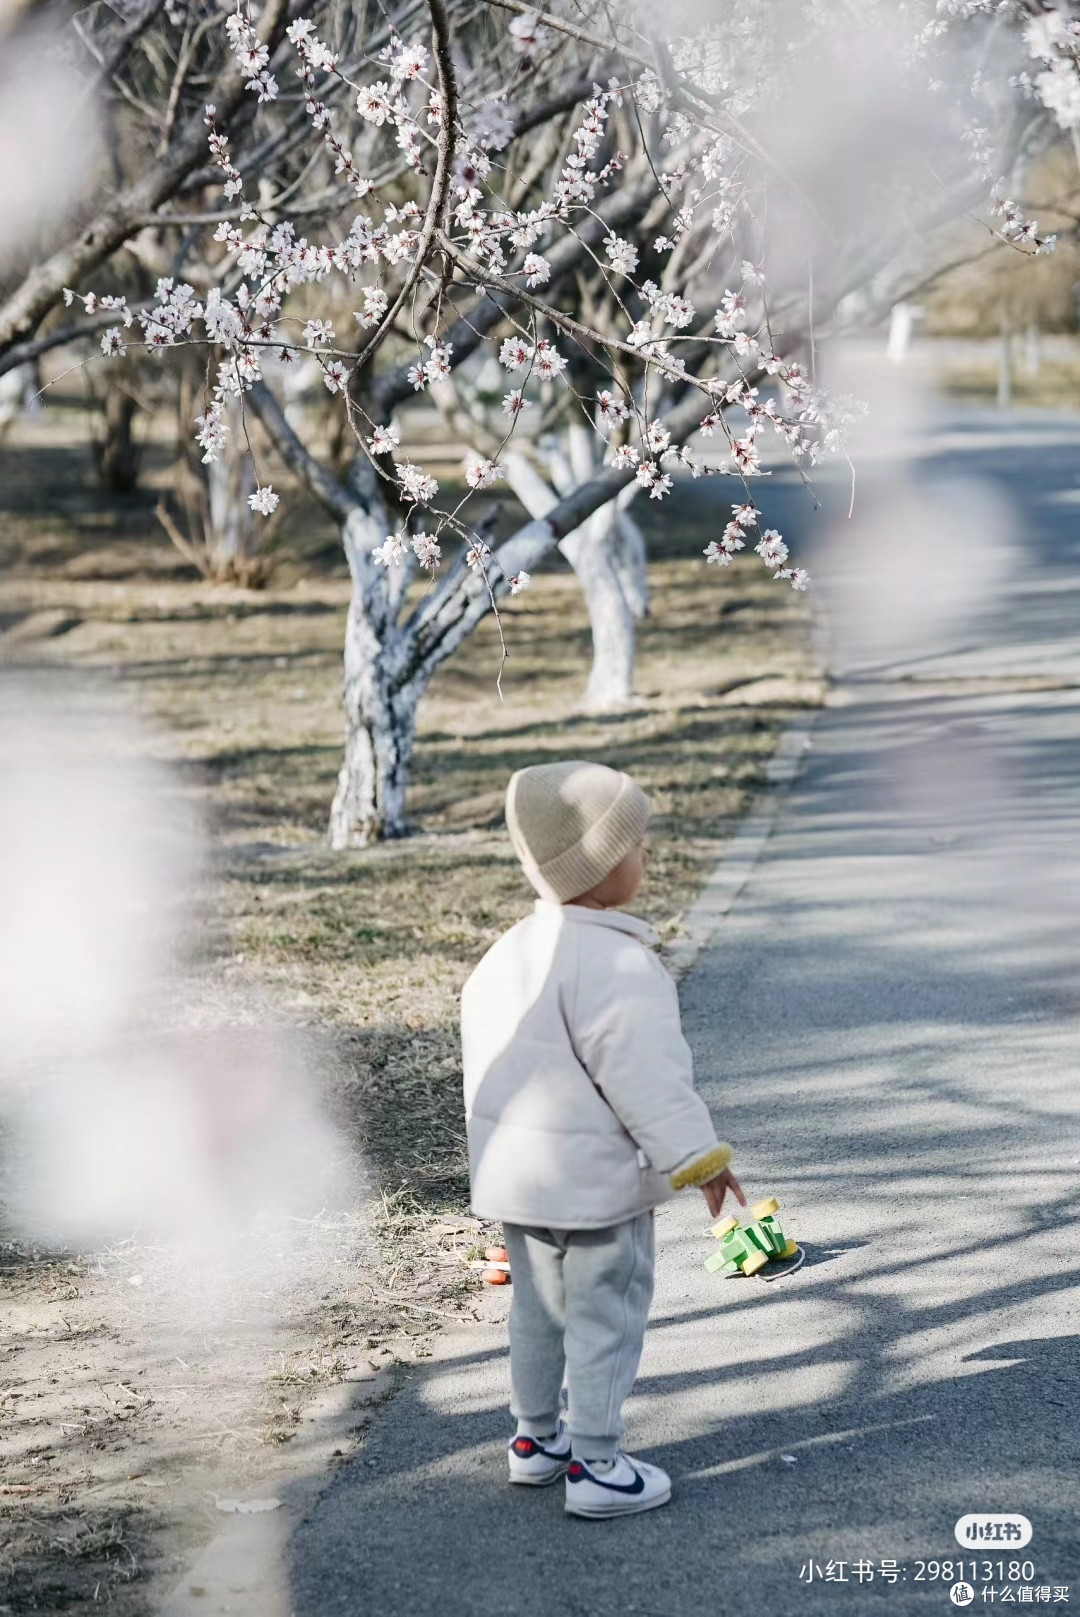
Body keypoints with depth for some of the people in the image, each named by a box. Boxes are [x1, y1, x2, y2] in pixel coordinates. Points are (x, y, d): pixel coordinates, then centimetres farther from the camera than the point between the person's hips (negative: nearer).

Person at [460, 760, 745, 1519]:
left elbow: (483, 1056, 15)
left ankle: (537, 1437, 34)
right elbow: (643, 1074, -23)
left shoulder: (508, 952, 7)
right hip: (596, 1180, -9)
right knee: (606, 1318, 2)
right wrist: (698, 1155, -13)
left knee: (539, 1309, 21)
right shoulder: (614, 964, -23)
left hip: (514, 1175, 9)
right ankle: (595, 1466, 7)